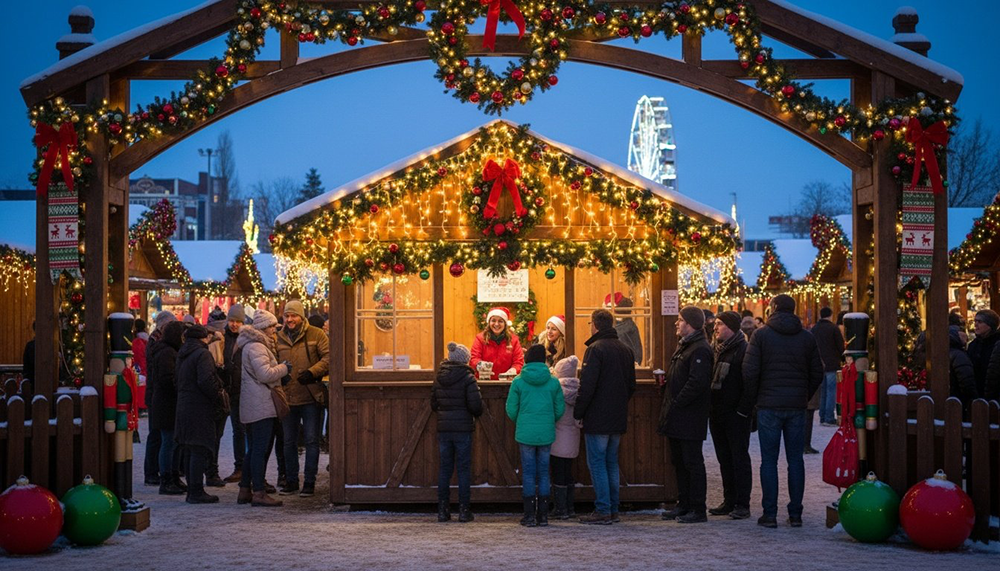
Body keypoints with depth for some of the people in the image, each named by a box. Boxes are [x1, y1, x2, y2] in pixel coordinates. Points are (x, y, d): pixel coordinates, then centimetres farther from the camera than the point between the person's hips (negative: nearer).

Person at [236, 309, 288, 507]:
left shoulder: (251, 344, 19)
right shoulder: (256, 347, -15)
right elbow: (265, 374, -22)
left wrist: (280, 369, 16)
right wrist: (284, 368, -9)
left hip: (252, 406, 11)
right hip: (261, 405, -11)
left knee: (253, 449, 14)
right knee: (260, 449, -9)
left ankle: (245, 490, 18)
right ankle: (259, 492, -9)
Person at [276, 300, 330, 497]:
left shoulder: (316, 335, -2)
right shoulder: (279, 338, 9)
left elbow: (329, 357, -8)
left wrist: (312, 372, -19)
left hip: (311, 397, -4)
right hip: (287, 398, 4)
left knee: (311, 440, 1)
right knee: (289, 442, 11)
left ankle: (309, 481, 8)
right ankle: (291, 481, 21)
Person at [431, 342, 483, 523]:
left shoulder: (439, 378, 6)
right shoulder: (467, 378, -9)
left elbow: (433, 404, 10)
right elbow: (475, 404, -13)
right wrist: (476, 414, 8)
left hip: (443, 429, 4)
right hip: (463, 428, -4)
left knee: (444, 469, 9)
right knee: (464, 469, 3)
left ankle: (443, 510, 10)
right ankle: (464, 510, 4)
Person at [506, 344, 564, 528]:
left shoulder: (518, 381, -4)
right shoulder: (553, 382, 0)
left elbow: (511, 409, -1)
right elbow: (560, 409, 4)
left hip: (525, 434, -1)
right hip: (546, 434, 1)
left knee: (528, 473, 4)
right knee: (543, 472, 9)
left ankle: (530, 515, 4)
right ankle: (543, 515, 10)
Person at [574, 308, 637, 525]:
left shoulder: (596, 349, -13)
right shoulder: (626, 350, 12)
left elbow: (587, 386, -19)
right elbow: (631, 386, 18)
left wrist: (578, 413, -11)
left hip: (597, 419, -8)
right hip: (618, 419, 8)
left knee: (597, 463, -2)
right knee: (612, 463, 14)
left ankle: (603, 511, -4)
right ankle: (613, 509, 16)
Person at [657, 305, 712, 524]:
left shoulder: (700, 350, -16)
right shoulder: (684, 346, 17)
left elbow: (697, 383, -25)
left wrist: (676, 404, -20)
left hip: (690, 418, -10)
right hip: (678, 417, 10)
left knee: (692, 462, -5)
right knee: (679, 461, 15)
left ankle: (698, 510, 1)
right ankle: (684, 504, 24)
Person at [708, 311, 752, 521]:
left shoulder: (743, 350, -11)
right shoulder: (717, 349, 15)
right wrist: (710, 408, 14)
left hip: (735, 414, -8)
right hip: (717, 413, 8)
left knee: (739, 457, -3)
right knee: (724, 458, 12)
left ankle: (742, 504, 1)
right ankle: (729, 501, 19)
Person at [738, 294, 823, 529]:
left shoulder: (761, 335, -3)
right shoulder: (807, 338, 6)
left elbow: (749, 372, -7)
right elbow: (817, 374, 8)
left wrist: (748, 404, 3)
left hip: (769, 406, -3)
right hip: (797, 407, 3)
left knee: (769, 459, 2)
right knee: (795, 459, 8)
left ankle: (770, 514, 1)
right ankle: (795, 514, 8)